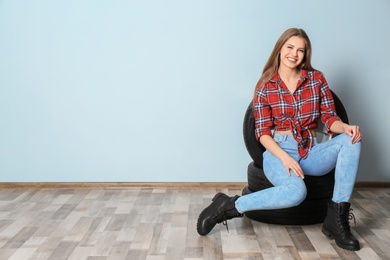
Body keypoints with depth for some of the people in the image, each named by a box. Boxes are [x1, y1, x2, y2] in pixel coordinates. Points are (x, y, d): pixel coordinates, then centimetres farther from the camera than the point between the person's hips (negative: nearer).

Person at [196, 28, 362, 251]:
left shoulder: (316, 78, 7)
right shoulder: (265, 86, 0)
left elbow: (330, 118, 5)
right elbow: (263, 132, -4)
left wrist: (345, 127, -19)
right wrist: (285, 157, -21)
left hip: (311, 152, 4)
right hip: (279, 150, -4)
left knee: (351, 139, -24)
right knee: (296, 191, -36)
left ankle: (337, 217, -22)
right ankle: (228, 206, -19)